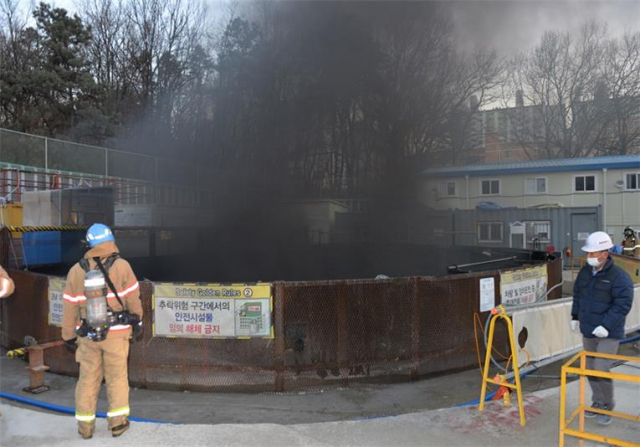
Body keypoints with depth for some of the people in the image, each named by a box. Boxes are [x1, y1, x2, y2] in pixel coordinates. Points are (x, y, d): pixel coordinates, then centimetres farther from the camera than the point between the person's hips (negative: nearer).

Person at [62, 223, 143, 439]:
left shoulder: (76, 270, -5)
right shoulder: (121, 266, -13)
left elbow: (69, 306, 0)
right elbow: (133, 298, -4)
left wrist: (69, 335, 11)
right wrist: (137, 317, 14)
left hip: (88, 334, 2)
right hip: (116, 332, -2)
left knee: (88, 378, 14)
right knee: (117, 376, 12)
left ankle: (85, 425, 21)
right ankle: (117, 421, 17)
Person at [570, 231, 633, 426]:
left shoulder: (619, 276, -17)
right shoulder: (585, 272, 5)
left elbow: (622, 305, -21)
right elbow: (577, 295, 17)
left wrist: (606, 325, -25)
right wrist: (575, 316, 12)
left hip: (608, 334, -7)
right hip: (588, 331, 7)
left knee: (601, 370, -8)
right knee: (590, 369, 13)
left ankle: (607, 407, 14)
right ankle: (598, 403, 31)